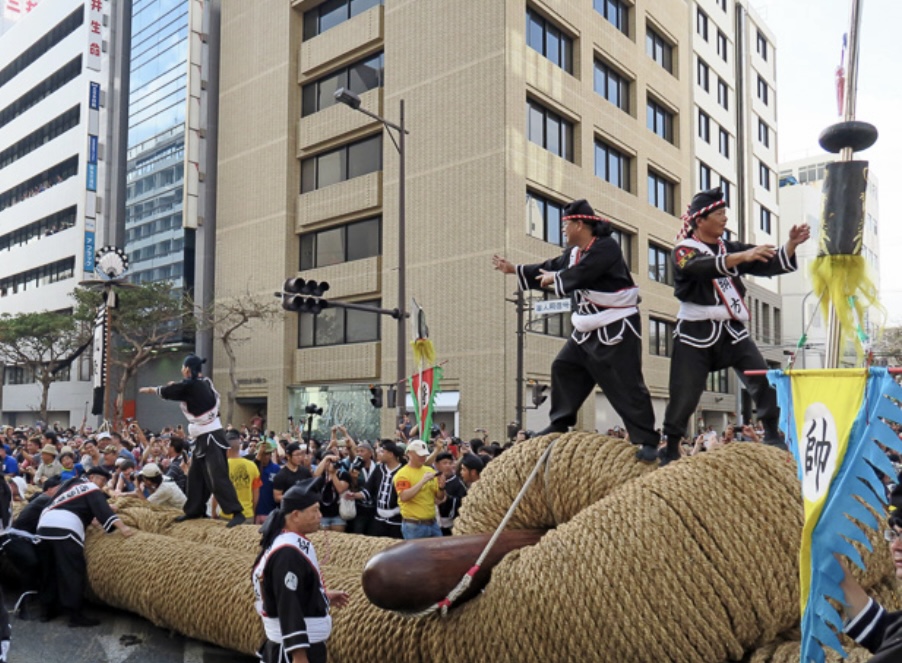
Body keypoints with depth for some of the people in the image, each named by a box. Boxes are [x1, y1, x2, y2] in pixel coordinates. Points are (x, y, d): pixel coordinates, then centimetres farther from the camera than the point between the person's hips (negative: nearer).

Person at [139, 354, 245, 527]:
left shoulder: (190, 385, -15)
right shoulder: (202, 383, 8)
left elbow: (167, 392, 1)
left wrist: (150, 389, 18)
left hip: (211, 437, -10)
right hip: (204, 437, 10)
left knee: (218, 477, -14)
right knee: (196, 475, 17)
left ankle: (237, 512, -16)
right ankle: (195, 510, 29)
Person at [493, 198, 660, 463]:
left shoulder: (606, 246, -18)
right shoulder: (574, 252, 11)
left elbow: (578, 275, -28)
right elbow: (549, 268, 21)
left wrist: (554, 278, -9)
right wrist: (513, 269, 21)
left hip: (618, 329, -9)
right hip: (588, 330, 9)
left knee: (627, 386, -12)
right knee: (563, 368, 13)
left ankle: (647, 441, -7)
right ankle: (560, 424, 25)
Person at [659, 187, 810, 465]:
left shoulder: (730, 248, 12)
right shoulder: (684, 251, -5)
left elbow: (771, 264, 6)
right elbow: (704, 267, -27)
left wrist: (792, 244, -11)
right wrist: (743, 256, -39)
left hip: (731, 329, 5)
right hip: (696, 334, -5)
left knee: (764, 380, -8)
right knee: (683, 397, -3)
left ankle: (773, 437, 5)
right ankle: (670, 451, 11)